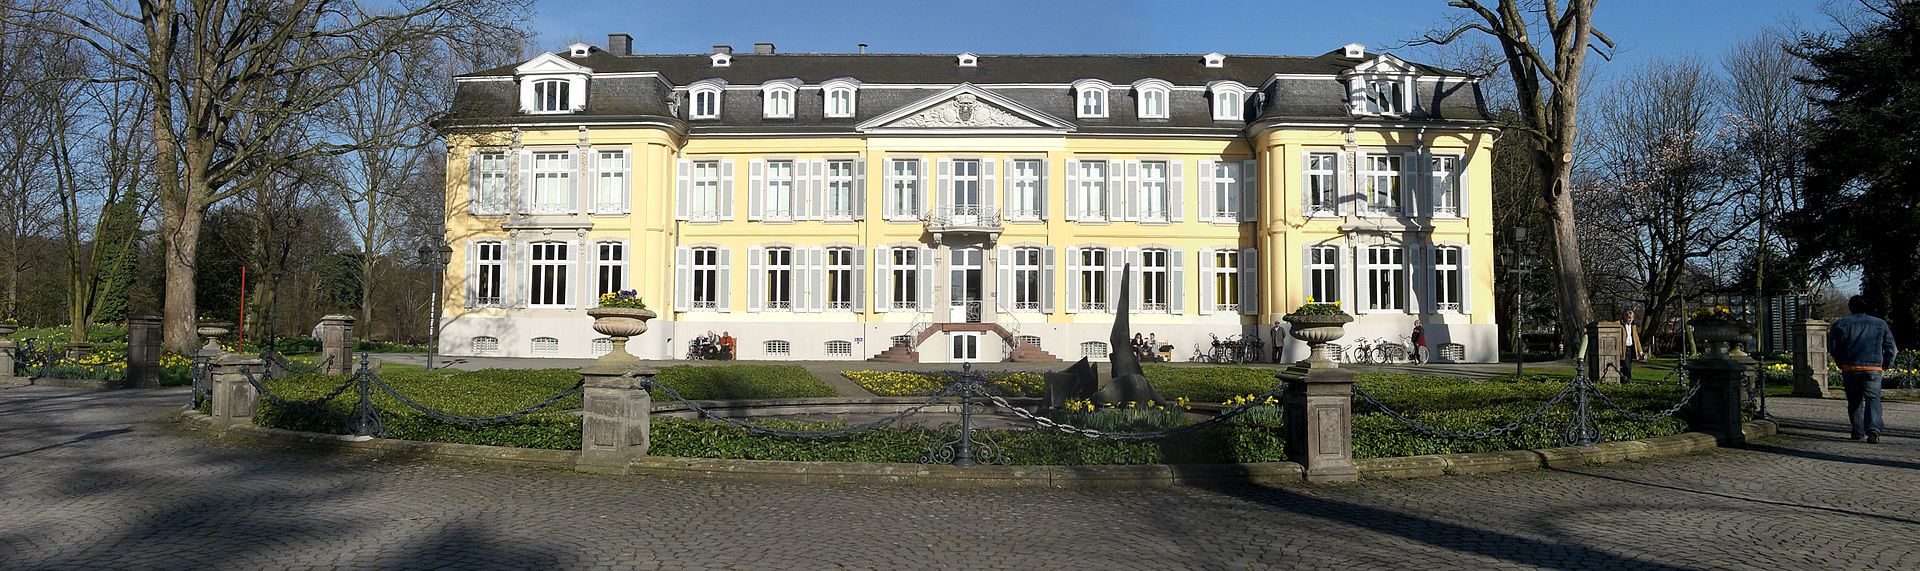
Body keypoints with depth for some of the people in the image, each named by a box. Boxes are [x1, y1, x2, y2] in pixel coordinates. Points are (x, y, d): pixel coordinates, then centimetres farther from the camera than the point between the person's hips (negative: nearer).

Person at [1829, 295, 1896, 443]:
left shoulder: (1841, 324, 5)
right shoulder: (1881, 324, 10)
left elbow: (1833, 348, 3)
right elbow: (1891, 348, 11)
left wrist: (1841, 364, 16)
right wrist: (1886, 366, 21)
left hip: (1850, 368, 0)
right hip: (1874, 367, 0)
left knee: (1854, 400, 11)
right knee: (1873, 399, -2)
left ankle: (1858, 432, 15)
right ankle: (1873, 428, -23)